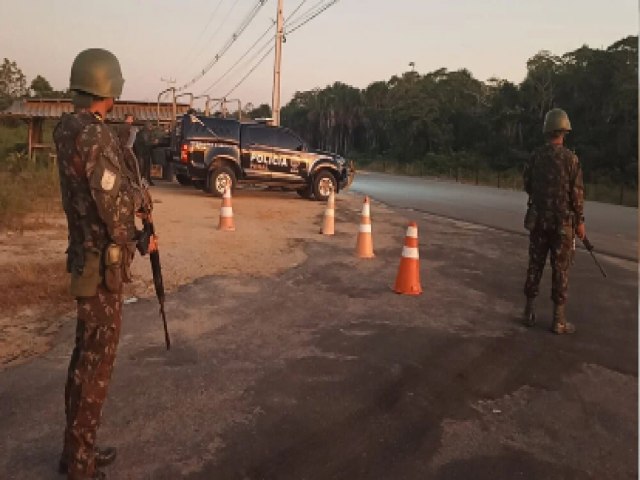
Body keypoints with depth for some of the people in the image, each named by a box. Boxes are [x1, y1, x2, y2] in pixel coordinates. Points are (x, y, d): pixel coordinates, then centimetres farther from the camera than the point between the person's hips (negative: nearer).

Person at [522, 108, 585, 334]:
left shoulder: (535, 156, -1)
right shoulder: (570, 158, -11)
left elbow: (527, 186, 8)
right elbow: (577, 193, -9)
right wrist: (580, 221, 0)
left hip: (538, 219, 3)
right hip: (562, 222, -3)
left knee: (535, 265, 11)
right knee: (560, 269, 2)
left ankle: (529, 312, 17)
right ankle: (559, 320, 8)